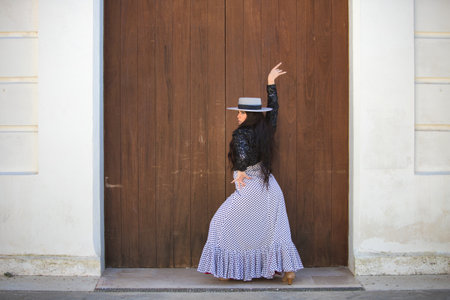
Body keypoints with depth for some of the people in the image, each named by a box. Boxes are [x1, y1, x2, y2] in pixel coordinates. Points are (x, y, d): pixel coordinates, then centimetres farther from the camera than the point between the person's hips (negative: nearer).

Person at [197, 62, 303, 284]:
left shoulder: (241, 134, -12)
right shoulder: (266, 129, 5)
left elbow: (243, 152, -33)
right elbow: (273, 108, 21)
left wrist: (240, 172, -20)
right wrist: (271, 83, 27)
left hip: (249, 190, -6)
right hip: (270, 189, 6)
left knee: (223, 224, 10)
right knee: (276, 229, 12)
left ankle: (228, 269, 14)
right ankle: (288, 270, 11)